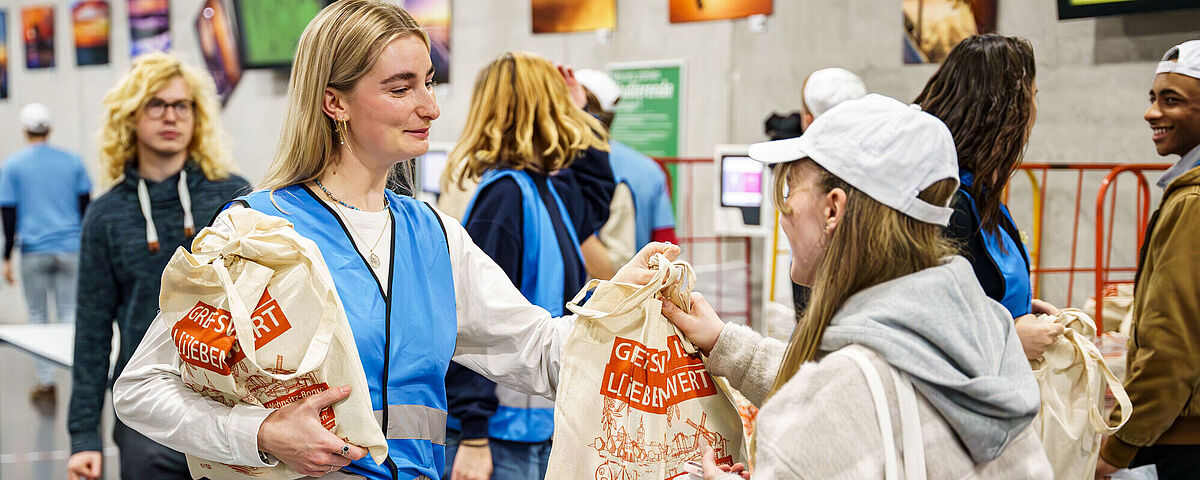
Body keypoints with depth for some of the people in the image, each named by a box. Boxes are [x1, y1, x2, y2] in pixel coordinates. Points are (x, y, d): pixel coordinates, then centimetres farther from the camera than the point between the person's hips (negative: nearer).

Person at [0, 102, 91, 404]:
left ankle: (46, 384, 10)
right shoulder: (72, 161, 5)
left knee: (38, 317, 8)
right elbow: (86, 207, 8)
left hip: (34, 252, -1)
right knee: (70, 313, 5)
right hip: (70, 251, 2)